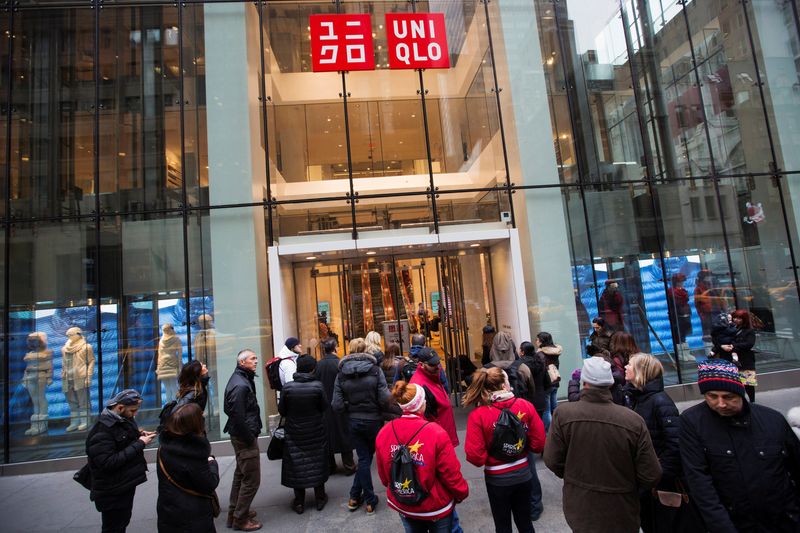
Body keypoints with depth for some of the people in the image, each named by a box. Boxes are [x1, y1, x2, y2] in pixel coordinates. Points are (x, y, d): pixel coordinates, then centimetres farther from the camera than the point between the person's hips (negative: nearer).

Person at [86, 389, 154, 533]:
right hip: (112, 492, -8)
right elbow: (108, 463, -30)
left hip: (126, 484, 8)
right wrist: (139, 444, -28)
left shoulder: (123, 419, 2)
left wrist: (139, 435, -4)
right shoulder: (101, 431, -25)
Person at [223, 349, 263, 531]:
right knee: (251, 479, 0)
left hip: (241, 436, 11)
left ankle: (235, 513, 35)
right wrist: (250, 438, -15)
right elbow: (238, 416, -26)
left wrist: (250, 435, 11)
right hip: (245, 437, -11)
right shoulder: (240, 385, -24)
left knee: (241, 475, 22)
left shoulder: (241, 379, 8)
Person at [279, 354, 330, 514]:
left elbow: (281, 410, -5)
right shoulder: (317, 386, -18)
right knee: (317, 464, 16)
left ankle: (299, 502, 23)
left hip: (294, 433, 0)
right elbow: (325, 407, -8)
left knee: (296, 466, 13)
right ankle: (320, 498, 28)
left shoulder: (288, 387, -15)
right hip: (315, 433, 0)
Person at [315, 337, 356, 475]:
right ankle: (348, 466, 17)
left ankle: (329, 466, 24)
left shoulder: (318, 365, -6)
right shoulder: (340, 364, -16)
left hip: (324, 406, 3)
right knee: (343, 433, 9)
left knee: (327, 434, 15)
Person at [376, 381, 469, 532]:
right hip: (437, 507, -3)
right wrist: (461, 493, 2)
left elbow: (383, 475, -2)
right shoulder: (436, 433, -27)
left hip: (402, 506, 4)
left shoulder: (383, 433, -15)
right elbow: (451, 473, -19)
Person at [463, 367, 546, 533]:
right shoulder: (525, 406, -15)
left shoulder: (477, 415, -21)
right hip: (523, 474, 2)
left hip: (497, 478, -2)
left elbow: (475, 456, -20)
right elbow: (539, 444, -8)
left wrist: (489, 457, 1)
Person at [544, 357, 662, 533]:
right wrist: (627, 484, 9)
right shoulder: (634, 420, -20)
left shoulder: (563, 414, -20)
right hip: (622, 518, 0)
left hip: (579, 513, 1)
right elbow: (651, 477, -13)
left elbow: (552, 461, -11)